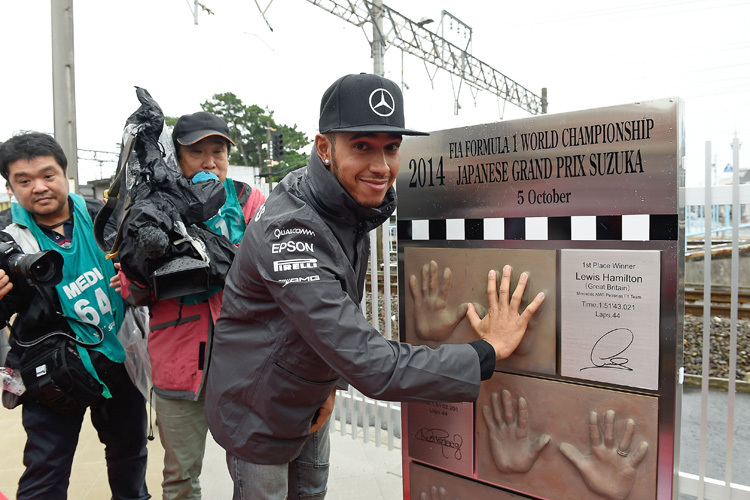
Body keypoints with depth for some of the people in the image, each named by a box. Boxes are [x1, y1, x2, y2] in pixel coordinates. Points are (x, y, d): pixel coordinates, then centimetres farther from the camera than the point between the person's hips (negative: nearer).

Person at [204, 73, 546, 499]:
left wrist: (328, 383, -1)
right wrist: (488, 352, -29)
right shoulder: (289, 232, -36)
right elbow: (372, 367, -37)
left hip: (311, 400, 7)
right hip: (259, 414, -7)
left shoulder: (354, 207, -7)